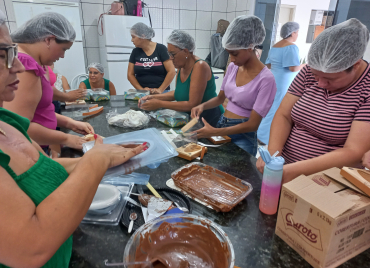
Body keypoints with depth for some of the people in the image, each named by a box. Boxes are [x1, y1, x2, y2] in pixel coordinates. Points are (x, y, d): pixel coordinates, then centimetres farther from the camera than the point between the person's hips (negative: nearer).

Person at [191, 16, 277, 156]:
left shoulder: (266, 78, -18)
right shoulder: (233, 67, 1)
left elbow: (253, 124, -18)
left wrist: (215, 132, -24)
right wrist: (203, 106, -6)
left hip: (243, 136, -5)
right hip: (222, 124, 6)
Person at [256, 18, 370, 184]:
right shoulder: (310, 72, 0)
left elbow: (355, 153, -19)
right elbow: (283, 115, -2)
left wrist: (295, 170, -29)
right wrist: (272, 153, -18)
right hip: (285, 168, 4)